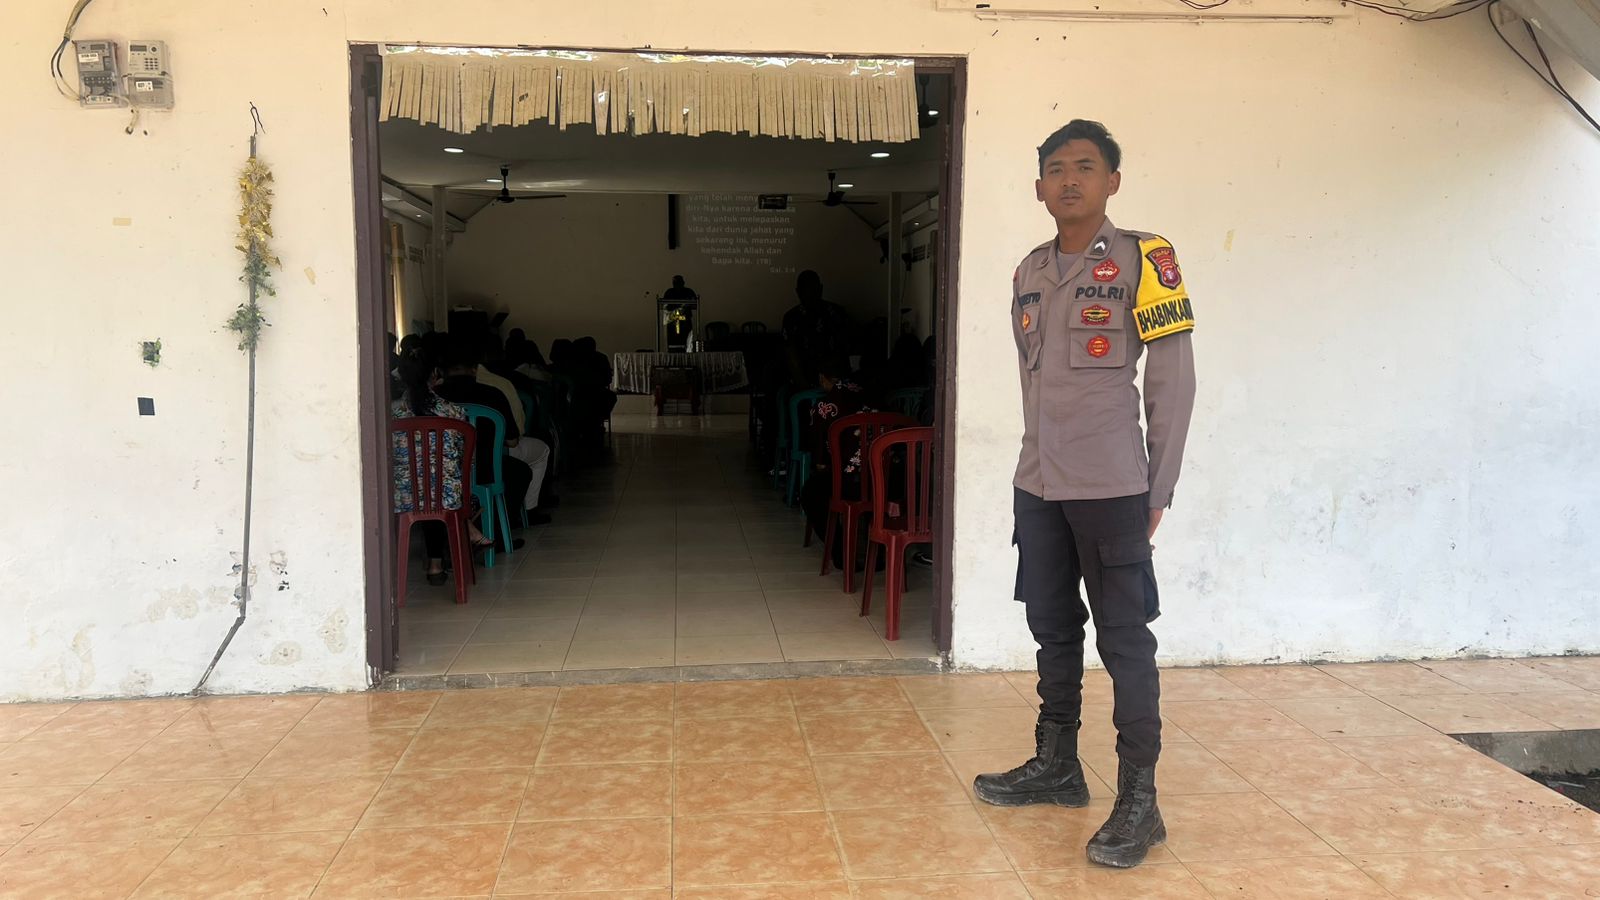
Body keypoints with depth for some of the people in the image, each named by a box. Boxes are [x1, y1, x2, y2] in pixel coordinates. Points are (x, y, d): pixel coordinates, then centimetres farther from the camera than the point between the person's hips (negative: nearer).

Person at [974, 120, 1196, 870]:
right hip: (1037, 486, 6)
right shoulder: (1029, 273, 12)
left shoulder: (1142, 259, -5)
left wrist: (1160, 487, -7)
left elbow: (1173, 379, -6)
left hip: (1111, 488, -6)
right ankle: (1057, 766, 31)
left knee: (1124, 640, -1)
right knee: (1053, 631, 16)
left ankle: (1139, 802, 8)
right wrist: (1039, 461, 13)